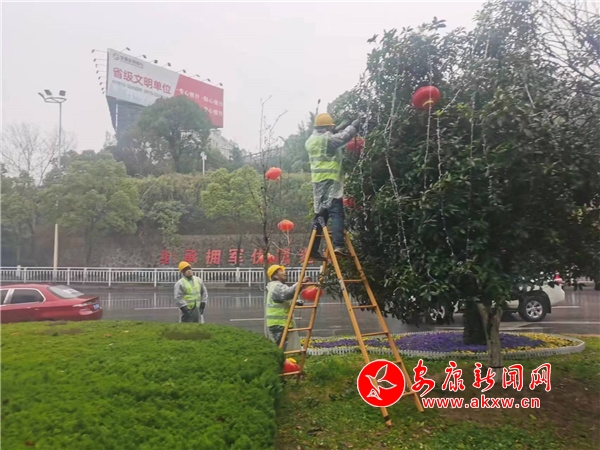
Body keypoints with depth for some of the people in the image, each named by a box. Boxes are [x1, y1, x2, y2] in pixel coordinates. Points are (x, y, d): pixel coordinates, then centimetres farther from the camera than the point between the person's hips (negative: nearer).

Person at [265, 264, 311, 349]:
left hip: (277, 323, 10)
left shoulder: (275, 287, 20)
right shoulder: (277, 287, -14)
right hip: (279, 324, -10)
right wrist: (300, 283, -37)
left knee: (276, 348, 11)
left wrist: (295, 302, 9)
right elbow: (288, 293, -35)